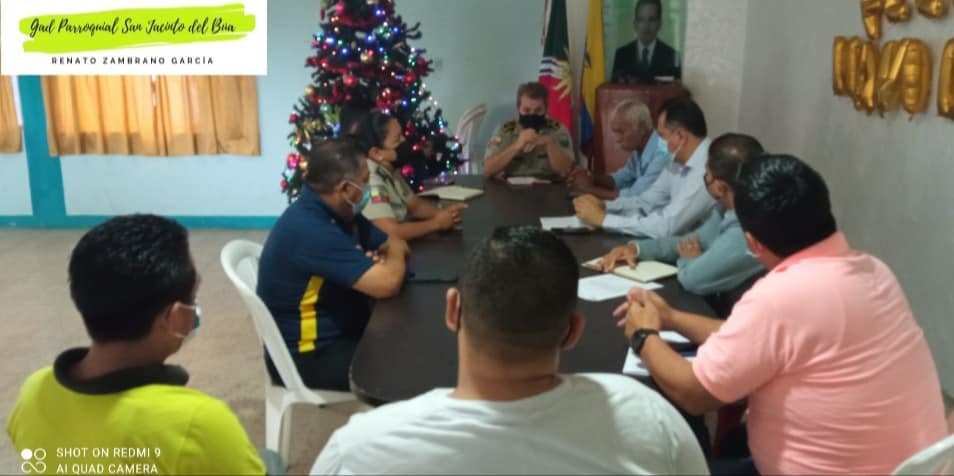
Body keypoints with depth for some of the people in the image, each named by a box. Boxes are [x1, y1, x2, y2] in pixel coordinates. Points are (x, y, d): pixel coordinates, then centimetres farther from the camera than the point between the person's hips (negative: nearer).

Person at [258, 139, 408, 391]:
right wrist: (393, 257, -9)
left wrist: (382, 261, -12)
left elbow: (397, 245, 11)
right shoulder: (311, 230, -28)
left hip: (338, 330, 9)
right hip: (308, 355, -9)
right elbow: (387, 284, -31)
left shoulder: (336, 211, 2)